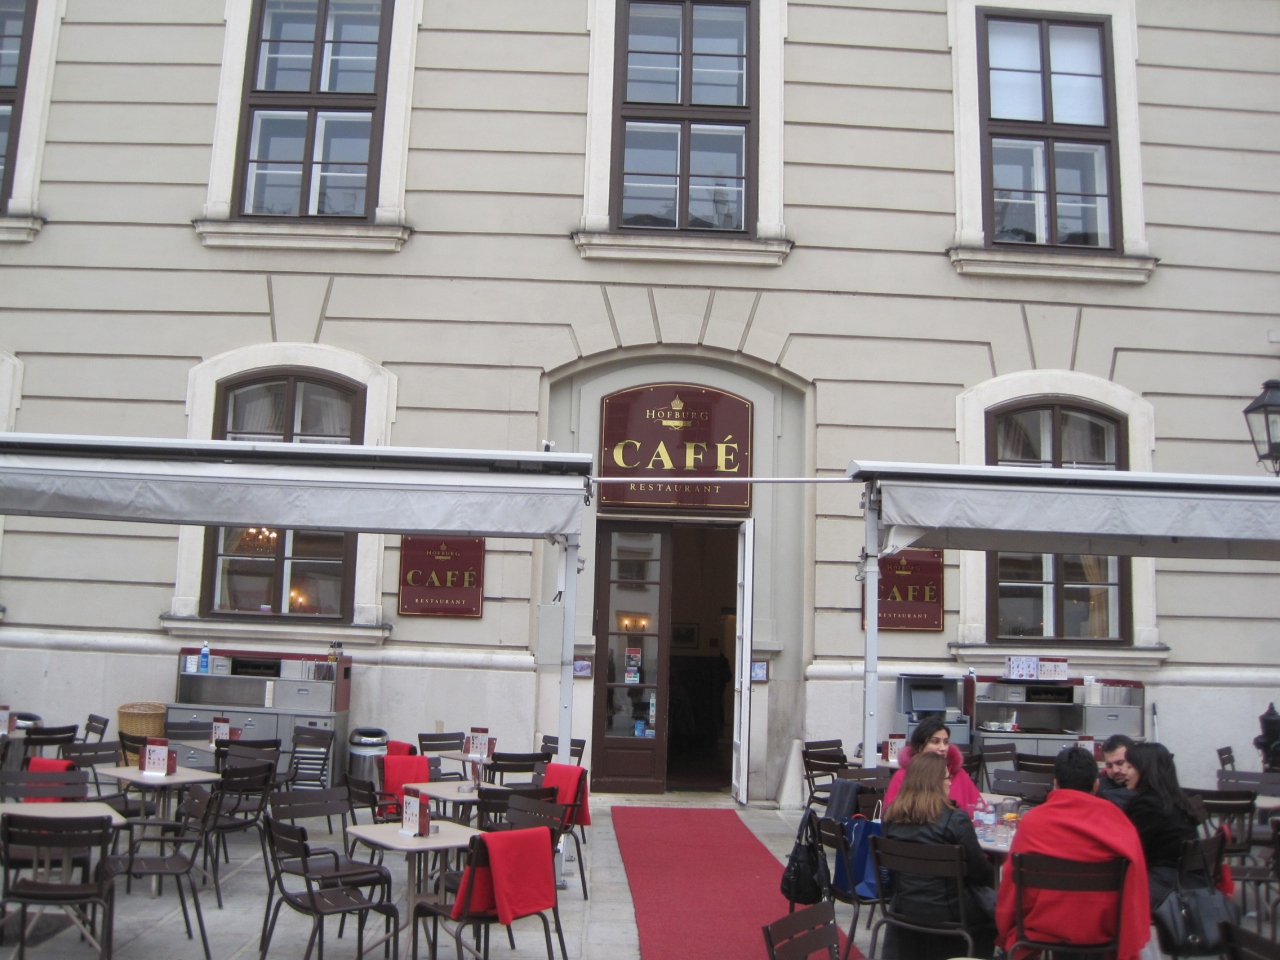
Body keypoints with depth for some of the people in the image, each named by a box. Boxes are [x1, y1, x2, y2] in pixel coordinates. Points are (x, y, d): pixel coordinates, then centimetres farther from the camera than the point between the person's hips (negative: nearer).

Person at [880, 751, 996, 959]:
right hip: (948, 912, -5)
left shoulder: (890, 817, -3)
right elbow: (981, 874, -11)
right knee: (997, 906, 21)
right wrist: (992, 874, 11)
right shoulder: (955, 819, -19)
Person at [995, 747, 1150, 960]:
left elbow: (1012, 883, -1)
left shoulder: (1032, 820, -9)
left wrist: (1006, 933, 15)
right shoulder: (1118, 822, -8)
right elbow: (1135, 887, -1)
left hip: (1041, 929, -1)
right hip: (1100, 932, 1)